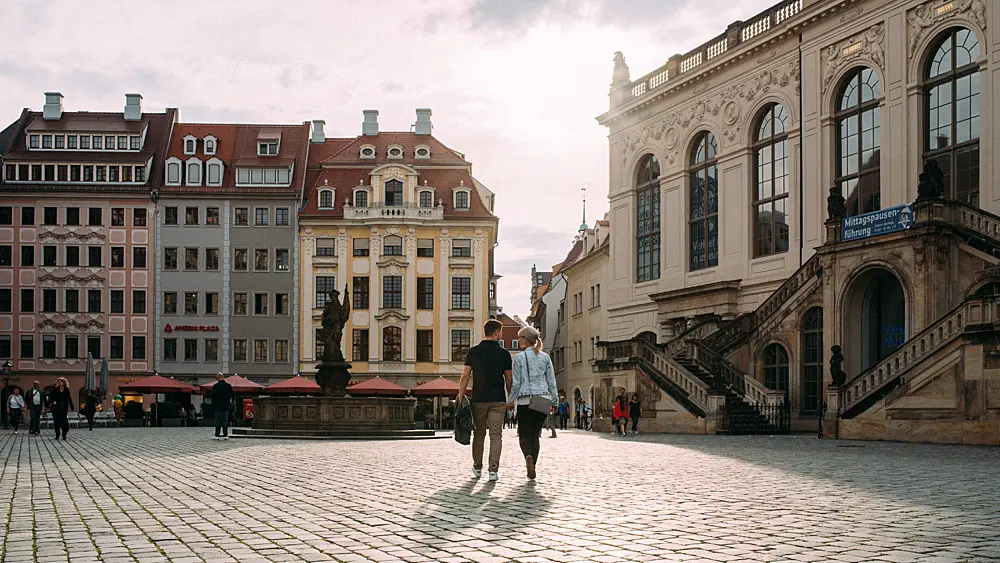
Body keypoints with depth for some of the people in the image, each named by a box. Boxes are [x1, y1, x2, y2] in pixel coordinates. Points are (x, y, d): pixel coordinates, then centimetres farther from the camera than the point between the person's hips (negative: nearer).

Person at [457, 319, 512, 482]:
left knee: (479, 433, 14)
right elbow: (509, 379, 2)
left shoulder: (473, 351, 1)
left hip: (478, 399, 2)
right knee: (496, 435, 0)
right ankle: (493, 470, -8)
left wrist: (460, 396, 2)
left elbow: (465, 376, -2)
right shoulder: (503, 353, -1)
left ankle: (477, 468, 22)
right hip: (498, 400, -2)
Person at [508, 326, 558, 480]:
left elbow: (516, 382, -3)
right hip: (543, 400, 3)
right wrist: (554, 400, 15)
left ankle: (528, 456, -28)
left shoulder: (520, 357, -3)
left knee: (524, 435, 3)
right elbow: (552, 381, 9)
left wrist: (510, 400, 7)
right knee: (535, 435, 13)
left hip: (525, 400, -3)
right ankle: (532, 468, 7)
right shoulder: (545, 357, 8)